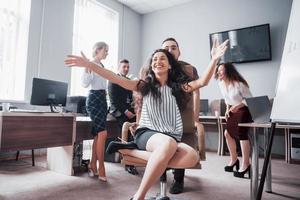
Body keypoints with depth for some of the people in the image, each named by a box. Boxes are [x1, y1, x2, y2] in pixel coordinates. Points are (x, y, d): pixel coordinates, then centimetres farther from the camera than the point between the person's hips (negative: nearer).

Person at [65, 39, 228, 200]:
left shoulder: (177, 86, 13)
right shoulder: (145, 85, 11)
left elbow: (202, 82, 0)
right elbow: (116, 79, 2)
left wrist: (214, 59, -14)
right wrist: (89, 64, -5)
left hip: (171, 137, 3)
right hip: (147, 133, -2)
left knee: (192, 157, -31)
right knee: (169, 143, -39)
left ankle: (131, 150, -22)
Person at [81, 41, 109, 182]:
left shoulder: (101, 65, 19)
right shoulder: (90, 64, -7)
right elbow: (85, 83, -18)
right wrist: (87, 68, -27)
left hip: (102, 98, 9)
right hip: (94, 98, -9)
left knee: (98, 134, 8)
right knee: (102, 133, -15)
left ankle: (92, 166, 17)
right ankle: (101, 169, -6)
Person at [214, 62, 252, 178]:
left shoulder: (238, 84, -24)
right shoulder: (221, 83, -2)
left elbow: (249, 98, -16)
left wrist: (238, 106, -29)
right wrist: (227, 109, 1)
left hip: (243, 110, -7)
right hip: (232, 111, 8)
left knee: (242, 135, -10)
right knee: (228, 133, 5)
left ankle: (245, 164, 5)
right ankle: (234, 159, 23)